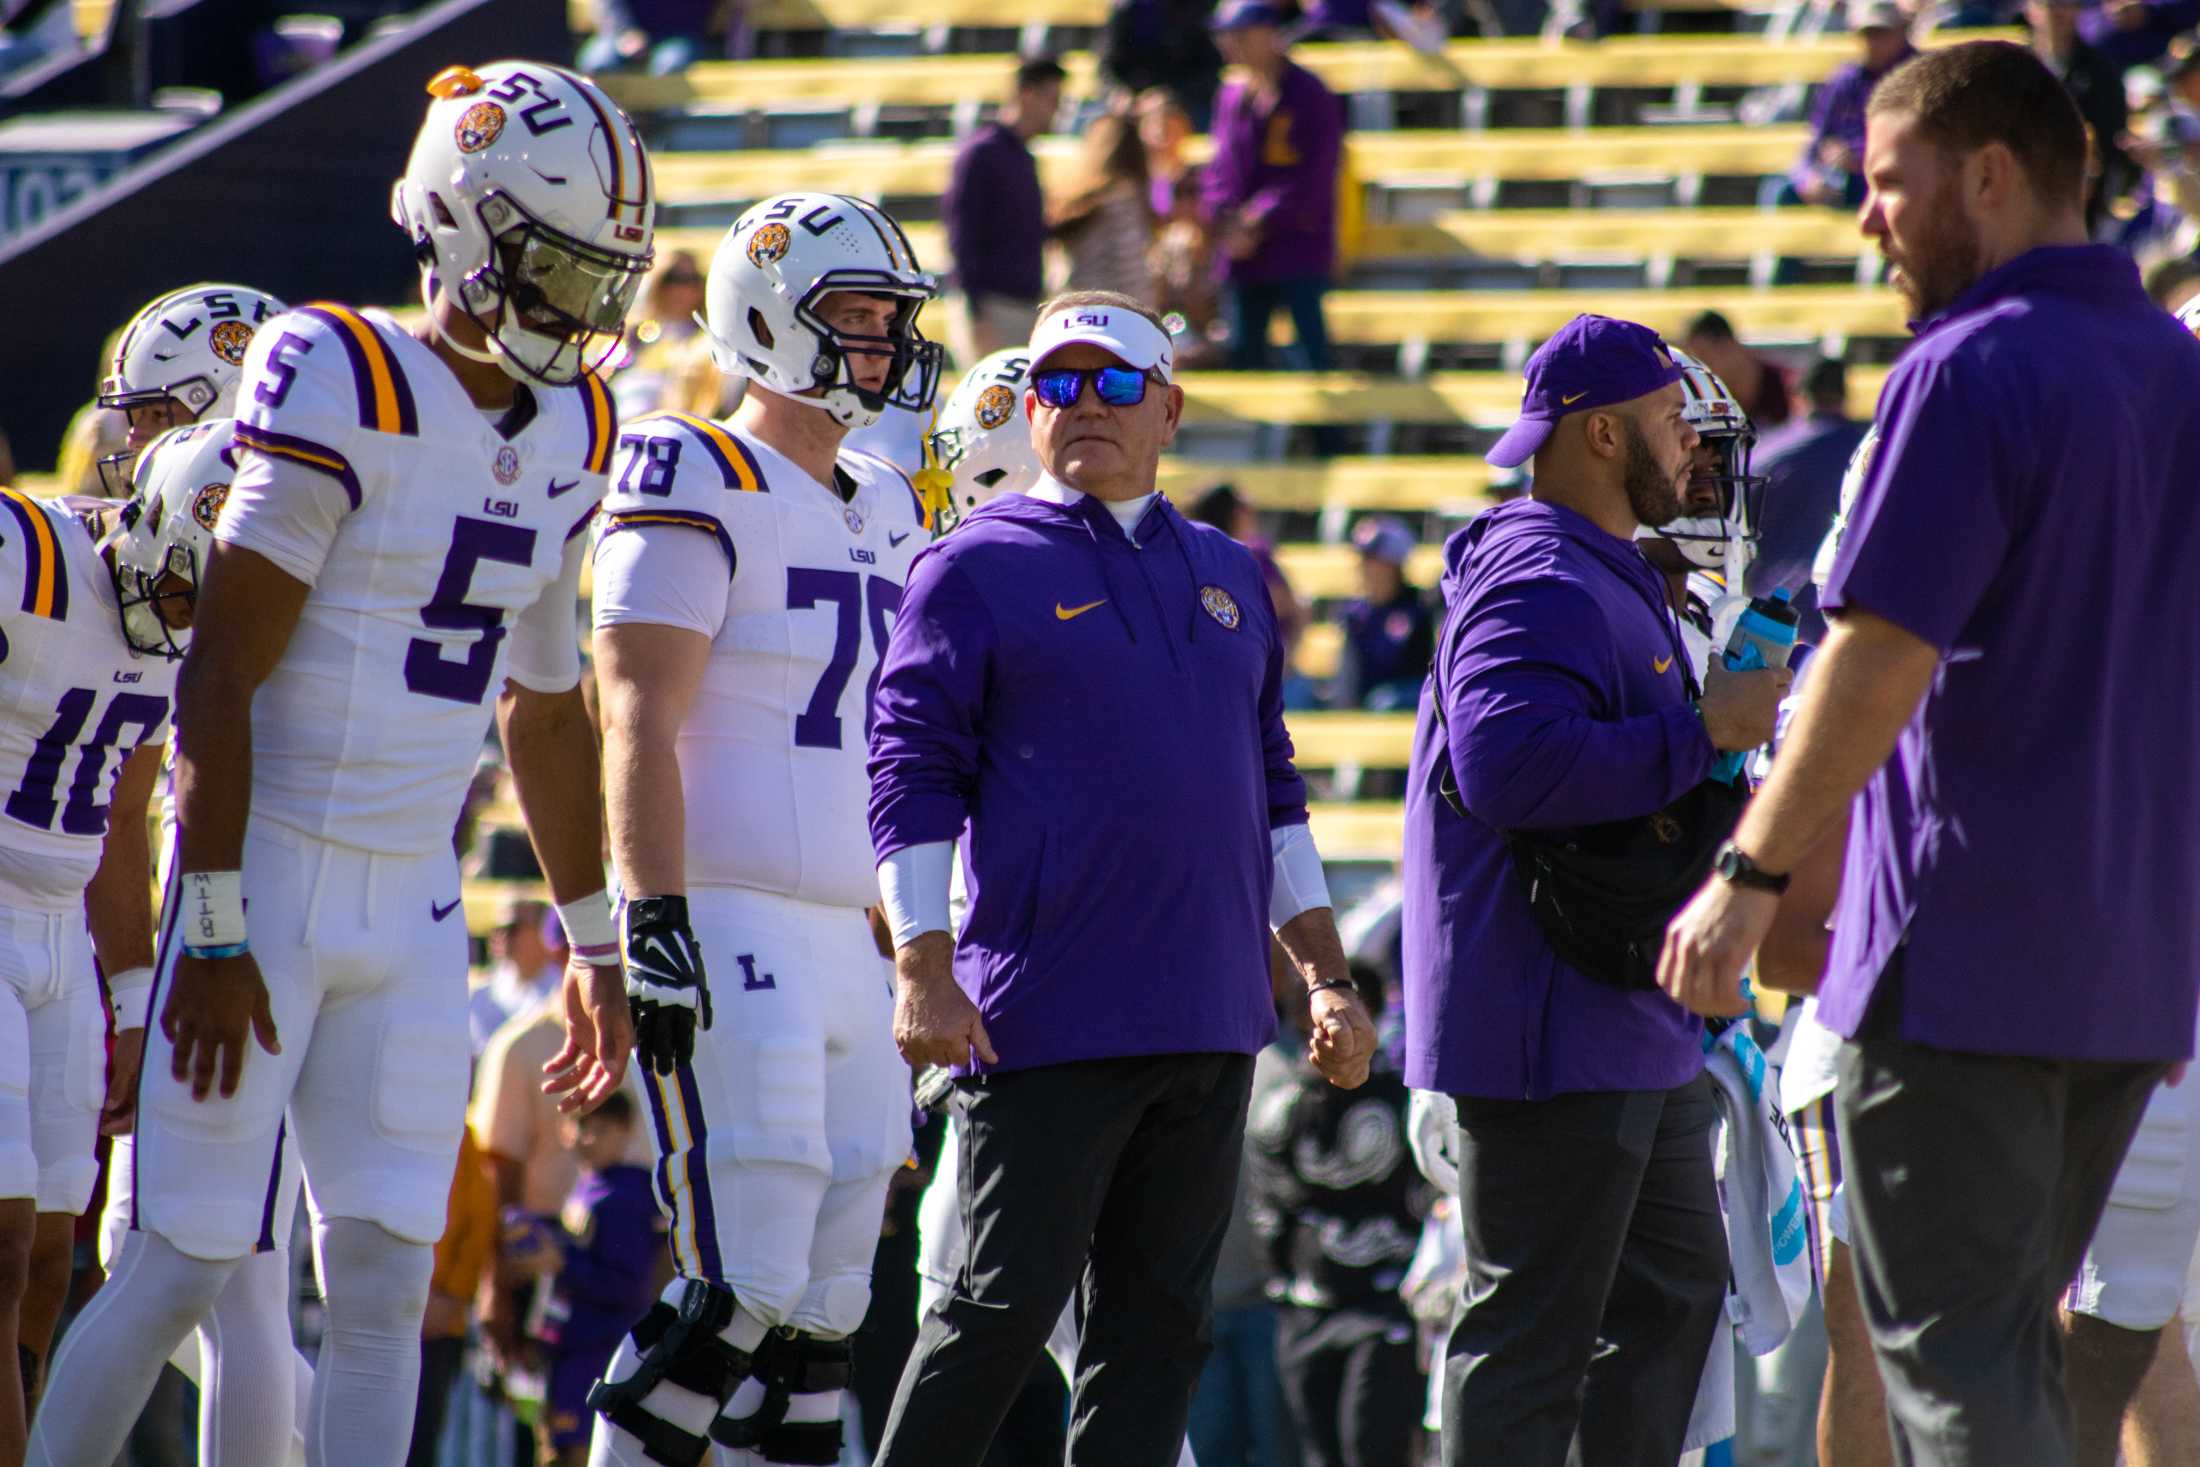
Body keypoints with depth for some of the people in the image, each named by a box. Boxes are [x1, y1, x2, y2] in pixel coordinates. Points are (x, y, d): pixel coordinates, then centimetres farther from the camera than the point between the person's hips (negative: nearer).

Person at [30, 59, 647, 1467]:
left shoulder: (570, 436, 9)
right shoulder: (346, 391, -14)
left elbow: (548, 708, 20)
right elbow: (220, 679, -15)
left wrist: (596, 944, 22)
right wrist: (214, 935, -18)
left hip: (413, 914, 6)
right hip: (271, 880, -6)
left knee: (387, 1284, 1)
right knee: (183, 1271, -4)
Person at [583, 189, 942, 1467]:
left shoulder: (886, 512, 19)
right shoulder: (700, 487, -6)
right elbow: (640, 726, -13)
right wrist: (652, 926, -20)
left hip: (848, 940, 8)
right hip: (732, 928, -8)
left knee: (827, 1302, 6)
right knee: (745, 1285, -14)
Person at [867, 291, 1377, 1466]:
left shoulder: (1226, 577, 18)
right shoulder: (978, 568, 0)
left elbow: (1270, 794, 22)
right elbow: (911, 774, -5)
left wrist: (1327, 979, 16)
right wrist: (924, 972, -14)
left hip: (1208, 1026, 6)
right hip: (1047, 1020, -6)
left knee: (1159, 1323, 6)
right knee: (1006, 1309, -7)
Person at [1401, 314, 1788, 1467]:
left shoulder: (1610, 581, 20)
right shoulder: (1538, 585, -16)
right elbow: (1508, 765, -32)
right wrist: (1705, 731, -25)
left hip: (1636, 1034, 11)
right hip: (1553, 1036, -11)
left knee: (1675, 1287, 17)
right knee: (1533, 1328, -8)